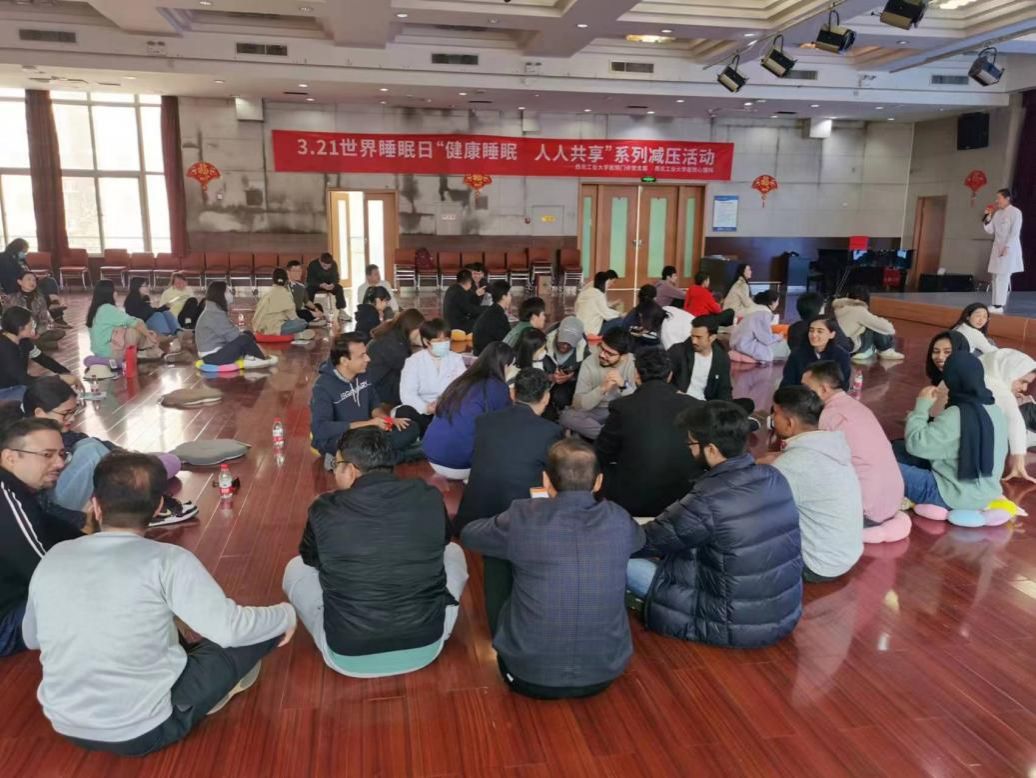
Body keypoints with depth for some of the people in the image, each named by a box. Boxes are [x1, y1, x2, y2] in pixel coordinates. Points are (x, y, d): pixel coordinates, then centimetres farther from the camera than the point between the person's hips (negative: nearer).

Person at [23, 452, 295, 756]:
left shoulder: (53, 558, -3)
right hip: (143, 731, -6)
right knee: (259, 628, 4)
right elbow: (230, 629, -22)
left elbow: (31, 639, 12)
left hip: (67, 726, 6)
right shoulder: (167, 561, -18)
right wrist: (287, 614, -4)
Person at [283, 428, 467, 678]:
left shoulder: (324, 510, -13)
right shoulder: (430, 498, -9)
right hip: (426, 648, 2)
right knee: (453, 553, 25)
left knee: (296, 567, 21)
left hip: (348, 656, -1)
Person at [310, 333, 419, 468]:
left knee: (410, 428, -11)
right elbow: (320, 428, -29)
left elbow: (374, 404, 13)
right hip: (334, 439, -7)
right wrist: (369, 423, -29)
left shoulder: (363, 374, -2)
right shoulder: (324, 386, -20)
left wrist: (387, 419, -12)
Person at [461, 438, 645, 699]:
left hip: (529, 675, -2)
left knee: (501, 604, 25)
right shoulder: (618, 520, -9)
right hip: (604, 672, 2)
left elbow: (468, 534, 5)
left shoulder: (523, 518, -17)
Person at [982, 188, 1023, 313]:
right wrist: (988, 217, 2)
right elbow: (990, 231, 14)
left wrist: (1007, 247, -20)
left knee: (1003, 276, -11)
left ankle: (999, 305, -14)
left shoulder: (1015, 212, -7)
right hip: (997, 247, 7)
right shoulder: (997, 213, 12)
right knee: (996, 277, 6)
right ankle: (997, 304, 11)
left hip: (1009, 248, -7)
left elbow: (1015, 232, -13)